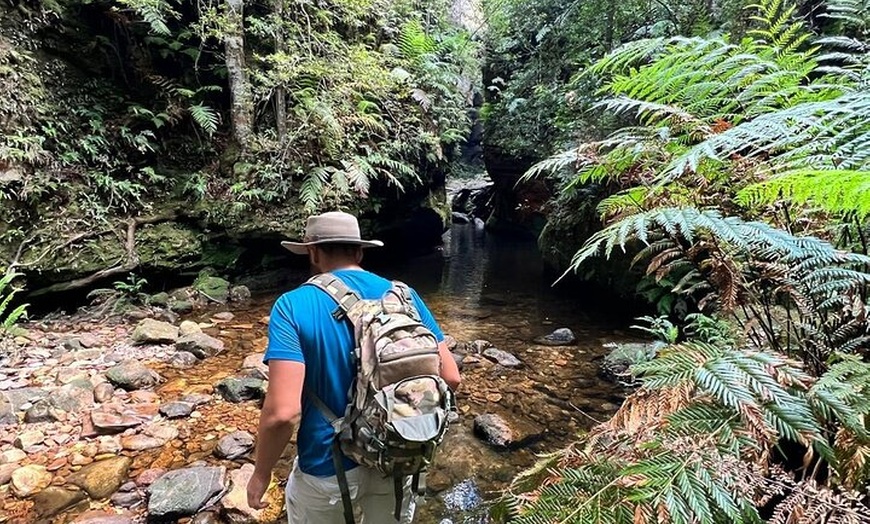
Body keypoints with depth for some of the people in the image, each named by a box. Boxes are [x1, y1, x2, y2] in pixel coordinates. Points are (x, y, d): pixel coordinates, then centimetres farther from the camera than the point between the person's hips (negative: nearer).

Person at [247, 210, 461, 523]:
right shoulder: (403, 295, -6)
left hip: (330, 468, -3)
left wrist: (261, 473, -7)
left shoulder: (293, 306, -17)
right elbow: (449, 378, -6)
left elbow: (283, 412, -25)